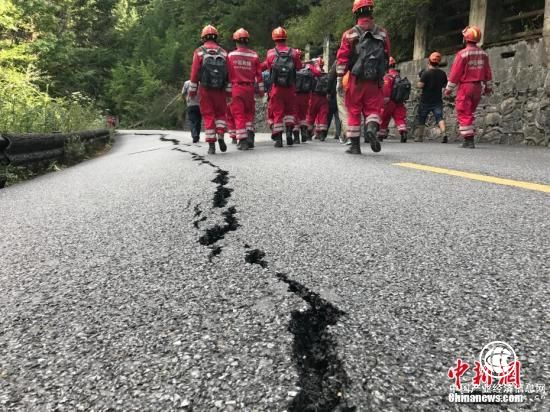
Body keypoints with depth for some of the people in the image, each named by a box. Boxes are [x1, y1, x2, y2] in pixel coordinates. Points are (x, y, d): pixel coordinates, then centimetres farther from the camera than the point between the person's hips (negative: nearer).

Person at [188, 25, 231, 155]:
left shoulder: (199, 52, 1)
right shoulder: (223, 53, 6)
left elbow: (194, 73, -3)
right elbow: (229, 75, 3)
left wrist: (192, 91, 2)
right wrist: (229, 92, 6)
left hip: (205, 90, -1)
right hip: (220, 90, 1)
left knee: (208, 116, 4)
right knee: (220, 113, 16)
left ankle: (211, 145, 3)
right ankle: (220, 137, -3)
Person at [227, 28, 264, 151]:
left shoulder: (231, 56, 0)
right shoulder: (254, 56, 2)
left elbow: (228, 74, 2)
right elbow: (259, 75, 3)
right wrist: (261, 90, 10)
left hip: (236, 88, -1)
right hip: (250, 88, 1)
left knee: (239, 114, 3)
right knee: (249, 112, 16)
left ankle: (242, 141, 0)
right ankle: (250, 136, 4)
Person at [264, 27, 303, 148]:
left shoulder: (271, 53, -3)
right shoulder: (293, 52, 0)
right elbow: (299, 67, 11)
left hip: (276, 87, -1)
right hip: (290, 87, 1)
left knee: (277, 112, 5)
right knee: (289, 109, 19)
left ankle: (278, 138, 3)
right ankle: (289, 131, 2)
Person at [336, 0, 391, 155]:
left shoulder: (350, 34, -1)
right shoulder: (382, 34, 7)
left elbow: (342, 59, -4)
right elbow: (386, 58, 12)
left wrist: (339, 79, 0)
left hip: (356, 80, -1)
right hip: (375, 81, 2)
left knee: (354, 111, 7)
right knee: (373, 109, 10)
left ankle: (355, 145, 10)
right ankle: (372, 129, -22)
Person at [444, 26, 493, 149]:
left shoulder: (463, 54, -12)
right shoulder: (483, 54, 6)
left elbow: (455, 73, -12)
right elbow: (488, 72, 10)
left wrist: (449, 89, -4)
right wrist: (488, 87, 19)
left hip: (465, 86, -6)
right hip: (478, 87, 6)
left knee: (464, 114, -1)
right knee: (470, 112, 18)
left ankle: (469, 140, -5)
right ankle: (470, 137, 19)